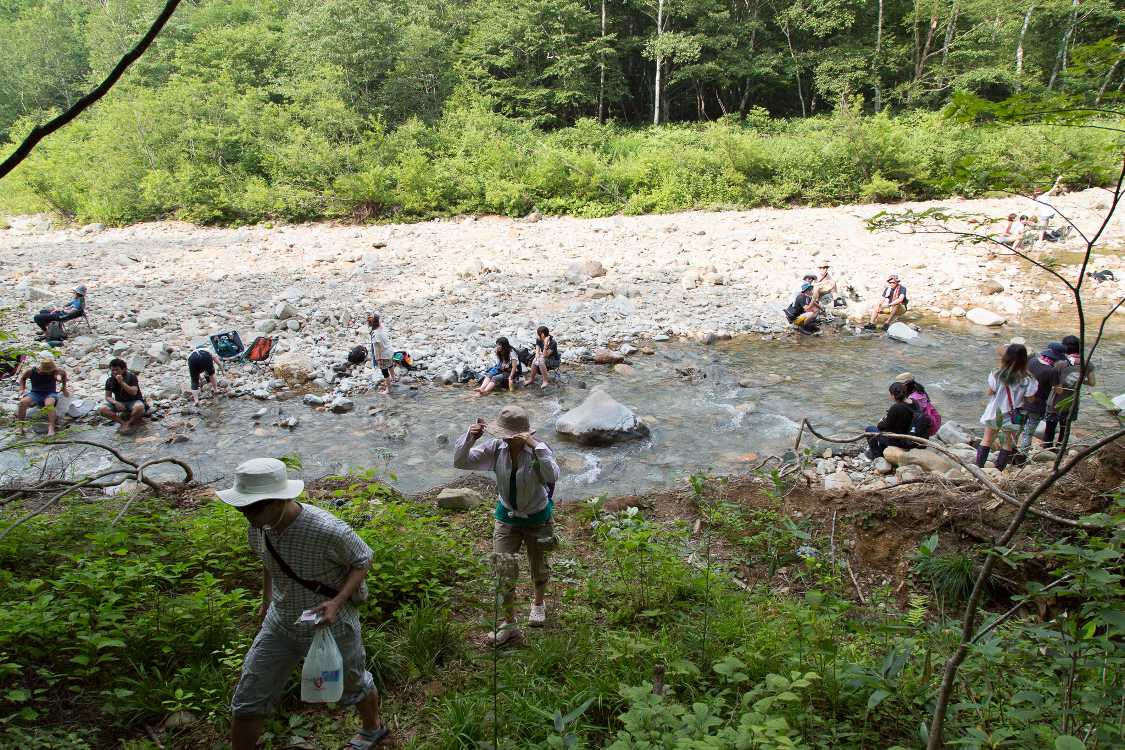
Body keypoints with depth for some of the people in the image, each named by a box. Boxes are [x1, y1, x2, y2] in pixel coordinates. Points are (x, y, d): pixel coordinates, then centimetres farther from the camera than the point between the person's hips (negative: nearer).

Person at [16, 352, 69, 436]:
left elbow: (64, 373, 13)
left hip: (50, 394, -2)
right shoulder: (31, 371, -8)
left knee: (49, 403, -39)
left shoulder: (56, 370, -12)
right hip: (35, 394, 2)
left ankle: (51, 427, -42)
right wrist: (22, 389, 2)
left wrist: (64, 388, 17)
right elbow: (22, 378, 15)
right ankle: (20, 427, -20)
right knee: (23, 402, -30)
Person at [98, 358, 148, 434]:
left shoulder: (131, 377, -13)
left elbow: (134, 392, -23)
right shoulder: (109, 381, -2)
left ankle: (128, 423, -14)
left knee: (139, 407, -40)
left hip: (134, 401, -4)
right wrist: (115, 403, -21)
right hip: (120, 403, 4)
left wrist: (122, 382, -31)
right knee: (102, 410, -23)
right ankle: (123, 422, -19)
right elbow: (108, 397, 0)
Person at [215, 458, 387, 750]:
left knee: (352, 685, 22)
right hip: (281, 623, 5)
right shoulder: (258, 525, -14)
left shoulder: (327, 531, -35)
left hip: (331, 624, -4)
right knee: (247, 702, 8)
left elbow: (363, 559, -17)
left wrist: (337, 602, -30)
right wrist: (266, 601, 16)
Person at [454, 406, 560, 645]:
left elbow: (552, 477, -44)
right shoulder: (496, 448, -16)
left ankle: (539, 603, 51)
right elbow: (461, 462, -16)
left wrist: (536, 445, -51)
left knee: (538, 567, 19)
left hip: (537, 518, -2)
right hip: (506, 516, 2)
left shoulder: (538, 449, -26)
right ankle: (509, 623, 19)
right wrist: (469, 437, -33)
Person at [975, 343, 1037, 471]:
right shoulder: (1027, 379, -18)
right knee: (1008, 445, 16)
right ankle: (997, 471, 18)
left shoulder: (996, 375, -18)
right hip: (1013, 417, 0)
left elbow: (990, 392, -8)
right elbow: (1029, 398, -10)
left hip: (995, 413, 0)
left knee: (986, 441, 17)